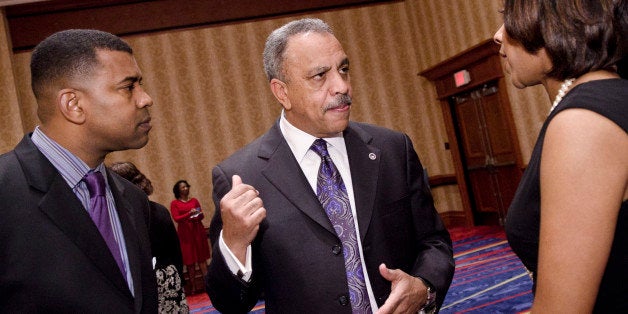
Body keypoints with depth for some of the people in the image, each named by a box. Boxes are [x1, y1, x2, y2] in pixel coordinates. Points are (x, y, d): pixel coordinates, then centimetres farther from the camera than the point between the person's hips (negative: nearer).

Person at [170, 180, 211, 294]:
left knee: (202, 258, 1)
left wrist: (198, 215, -12)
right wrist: (189, 213, -20)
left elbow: (202, 216, 11)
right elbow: (176, 218, -8)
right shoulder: (174, 203, 2)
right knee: (189, 260, 0)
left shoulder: (194, 200, 10)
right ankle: (193, 286, 4)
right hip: (185, 233, -2)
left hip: (198, 230, 2)